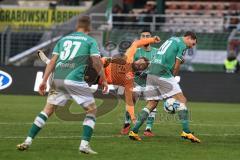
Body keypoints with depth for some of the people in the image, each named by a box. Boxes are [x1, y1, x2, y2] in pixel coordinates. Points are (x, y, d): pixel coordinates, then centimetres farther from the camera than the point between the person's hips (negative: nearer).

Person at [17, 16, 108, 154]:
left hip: (58, 79, 4)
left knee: (48, 110, 13)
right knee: (92, 110, 9)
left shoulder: (63, 39, 20)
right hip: (75, 80, -4)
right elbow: (96, 62, -2)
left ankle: (28, 141, 7)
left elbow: (53, 61, 14)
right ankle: (84, 144, -3)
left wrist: (44, 80, 13)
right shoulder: (90, 41, 9)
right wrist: (104, 80, 7)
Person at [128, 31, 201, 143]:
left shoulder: (172, 39, 25)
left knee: (151, 104, 13)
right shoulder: (182, 45, 0)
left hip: (151, 72, 8)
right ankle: (186, 132, -13)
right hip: (162, 73, -8)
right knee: (182, 100, -5)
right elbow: (176, 67, -1)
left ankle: (134, 131, 5)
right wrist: (172, 77, 14)